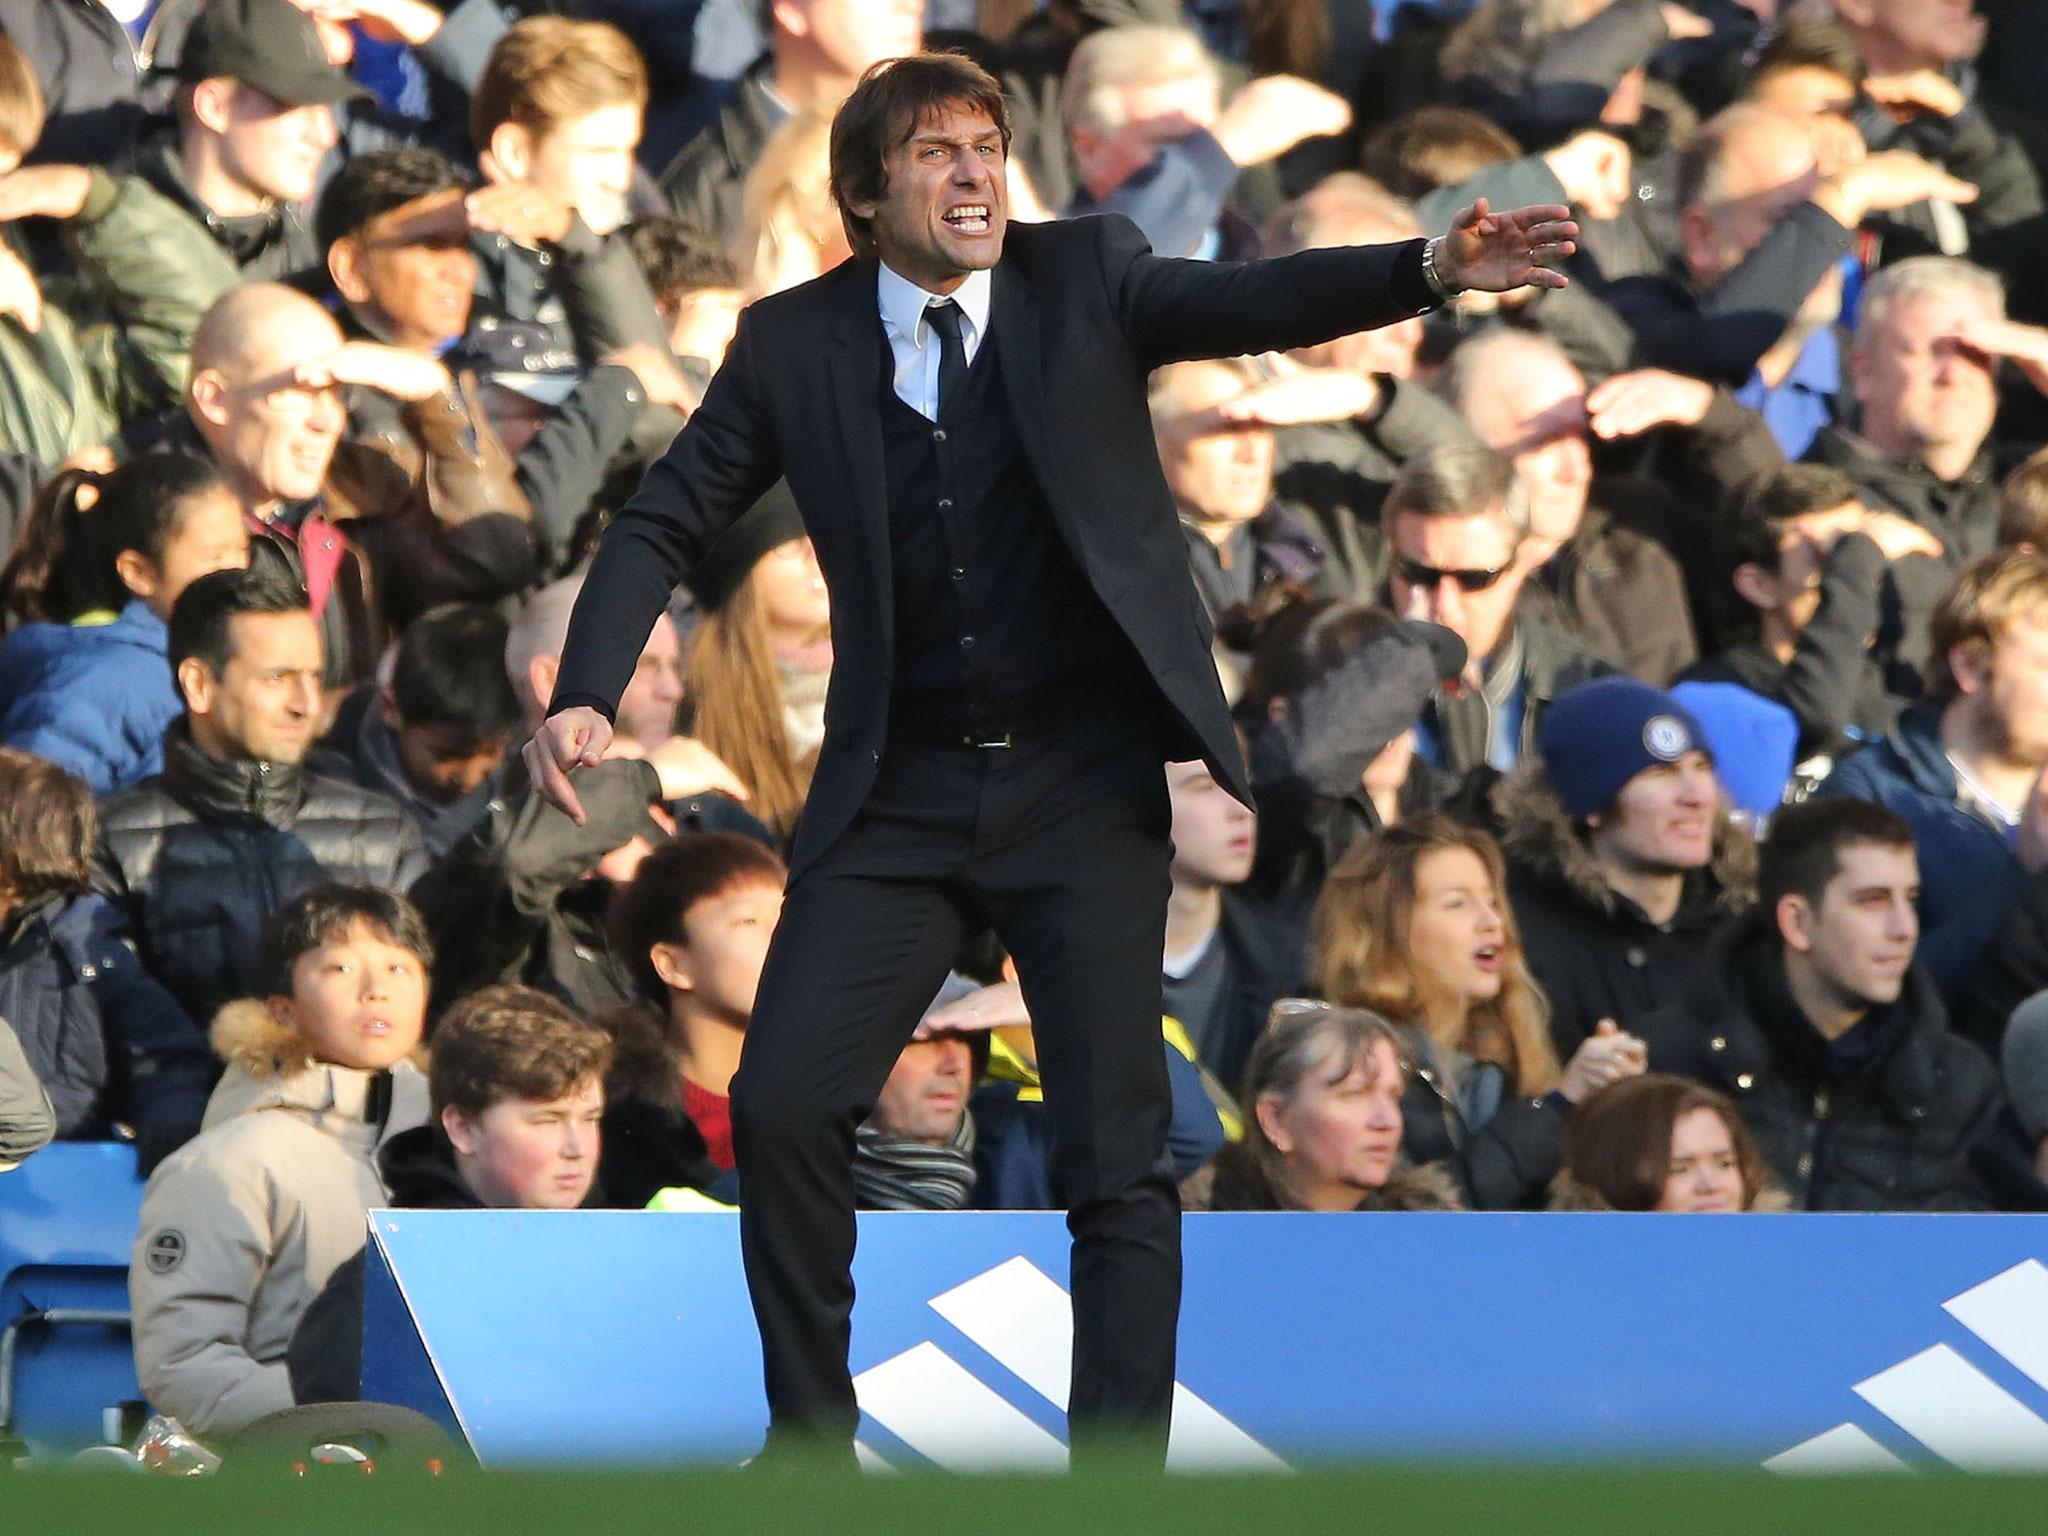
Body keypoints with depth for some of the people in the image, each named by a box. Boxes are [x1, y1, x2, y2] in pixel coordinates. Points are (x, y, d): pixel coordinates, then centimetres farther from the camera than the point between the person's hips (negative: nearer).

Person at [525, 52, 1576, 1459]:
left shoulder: (1085, 277, -1)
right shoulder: (795, 344, 2)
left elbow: (1257, 302, -16)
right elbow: (665, 527, 8)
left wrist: (1435, 270, -34)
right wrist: (586, 696, -8)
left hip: (1084, 779, -2)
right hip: (899, 792, 2)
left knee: (1117, 1154, -5)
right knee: (781, 1104, -5)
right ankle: (811, 1447, 13)